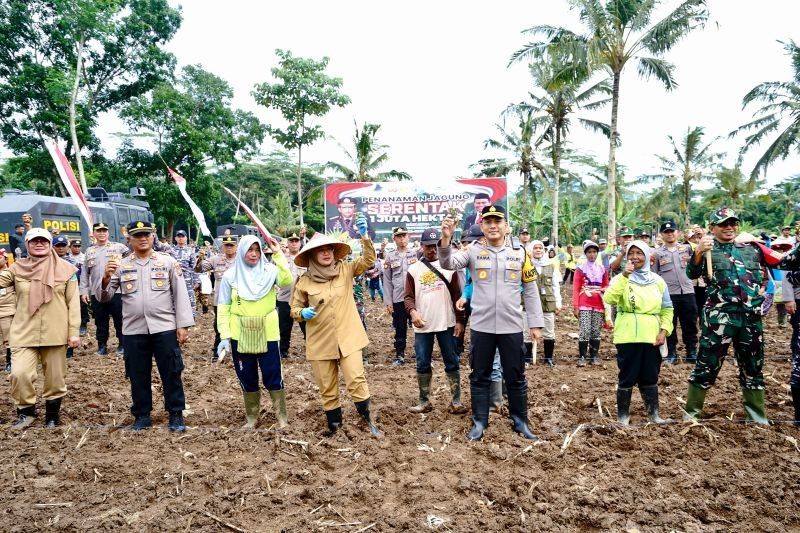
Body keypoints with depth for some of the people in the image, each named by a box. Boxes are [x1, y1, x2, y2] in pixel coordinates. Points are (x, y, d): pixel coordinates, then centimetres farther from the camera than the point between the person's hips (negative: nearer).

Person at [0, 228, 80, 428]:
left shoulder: (65, 269, -1)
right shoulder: (17, 268, 5)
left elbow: (73, 303, -1)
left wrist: (74, 332, -4)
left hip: (55, 334, -1)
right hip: (24, 334, 1)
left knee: (55, 378, 9)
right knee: (20, 374, -11)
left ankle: (52, 415, 29)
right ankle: (26, 411, 14)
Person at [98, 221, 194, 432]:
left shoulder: (168, 262, 2)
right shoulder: (121, 266, 7)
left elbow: (180, 294, 1)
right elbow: (104, 297, 6)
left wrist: (183, 325, -5)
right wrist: (106, 278, -16)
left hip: (164, 328, -2)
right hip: (133, 330, 2)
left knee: (171, 373, 3)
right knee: (138, 375, 10)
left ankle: (176, 415, 15)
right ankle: (142, 416, 25)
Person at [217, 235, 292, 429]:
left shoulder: (269, 271, -1)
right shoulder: (230, 275, 0)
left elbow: (287, 281, -22)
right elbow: (223, 308, 0)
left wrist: (278, 254, -21)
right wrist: (225, 336, -8)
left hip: (267, 334, -1)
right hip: (240, 335, 1)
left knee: (273, 377, 3)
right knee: (247, 379, 13)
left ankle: (282, 417, 16)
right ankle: (251, 417, 28)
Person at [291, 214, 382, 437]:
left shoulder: (345, 270, -1)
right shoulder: (304, 282, -3)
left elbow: (369, 260, -13)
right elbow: (294, 309, 7)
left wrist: (364, 235, -26)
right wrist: (302, 313, -16)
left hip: (348, 339, -1)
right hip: (320, 343, 1)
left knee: (356, 381, -6)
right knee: (327, 389, 11)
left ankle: (369, 421, 14)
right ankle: (334, 425, 30)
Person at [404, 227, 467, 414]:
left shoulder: (448, 266, 2)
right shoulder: (413, 269, 3)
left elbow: (457, 295, 2)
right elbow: (409, 296, 1)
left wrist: (460, 320, -2)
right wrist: (412, 311, -19)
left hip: (447, 323, -1)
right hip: (422, 325, 1)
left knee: (452, 363, 6)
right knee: (422, 364, 8)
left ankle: (456, 401, 14)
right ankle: (424, 401, 20)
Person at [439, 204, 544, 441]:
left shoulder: (520, 253, 2)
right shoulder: (473, 251, -1)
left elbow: (531, 291, 5)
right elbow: (448, 263, -17)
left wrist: (536, 324, 3)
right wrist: (446, 238, -34)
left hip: (511, 327, 1)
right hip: (481, 326, 0)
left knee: (516, 377, 12)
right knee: (480, 377, 11)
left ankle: (520, 421, 28)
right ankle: (479, 422, 25)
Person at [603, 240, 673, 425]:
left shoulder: (657, 281, 8)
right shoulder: (621, 278, -2)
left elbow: (667, 309, 11)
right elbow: (609, 299, -20)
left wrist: (664, 330, -1)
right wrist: (624, 276, -24)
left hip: (651, 336, 3)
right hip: (628, 336, -3)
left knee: (650, 376, 12)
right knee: (628, 376, 3)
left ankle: (653, 412, 26)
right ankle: (623, 413, 15)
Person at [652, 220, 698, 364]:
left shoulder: (687, 248, 10)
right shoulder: (657, 252, 7)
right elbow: (654, 275, 7)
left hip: (687, 292, 1)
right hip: (668, 294, -1)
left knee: (690, 324, 7)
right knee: (670, 325, 5)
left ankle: (692, 353, 18)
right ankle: (671, 354, 14)